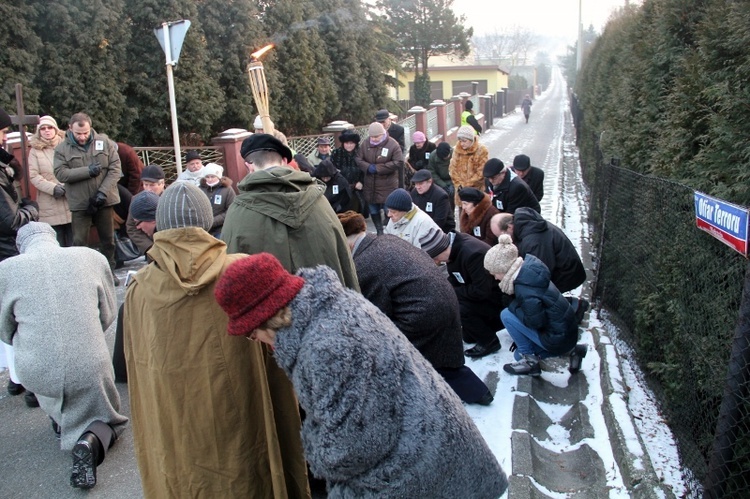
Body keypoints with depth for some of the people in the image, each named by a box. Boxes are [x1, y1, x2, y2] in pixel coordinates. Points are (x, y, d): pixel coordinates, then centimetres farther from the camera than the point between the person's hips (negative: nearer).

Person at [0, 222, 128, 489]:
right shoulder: (93, 258, -2)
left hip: (38, 374, 1)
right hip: (91, 370, -1)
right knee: (107, 420, 24)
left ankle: (60, 420, 31)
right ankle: (92, 440, -7)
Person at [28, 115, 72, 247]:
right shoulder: (35, 151, 5)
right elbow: (33, 176, -2)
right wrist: (52, 188, -16)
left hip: (71, 201, 1)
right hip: (50, 206, 0)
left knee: (73, 241, 2)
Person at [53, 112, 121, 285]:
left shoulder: (104, 142, -2)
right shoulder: (62, 149, -3)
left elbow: (115, 168, -6)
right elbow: (60, 173, -12)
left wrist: (103, 191, -15)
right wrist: (88, 171, -21)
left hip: (104, 200, 1)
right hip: (80, 203, -1)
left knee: (108, 238, 13)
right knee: (79, 241, 3)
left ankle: (110, 271, 28)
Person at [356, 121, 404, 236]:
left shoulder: (393, 145, -12)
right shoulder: (365, 144, 1)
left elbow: (399, 163, -18)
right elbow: (358, 159, 3)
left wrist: (378, 168, -19)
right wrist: (368, 167, -19)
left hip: (387, 186, -5)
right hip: (370, 185, 5)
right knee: (373, 211, 16)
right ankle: (379, 232, 33)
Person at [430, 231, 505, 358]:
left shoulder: (472, 253, -32)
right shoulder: (455, 249, -4)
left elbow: (481, 291, -31)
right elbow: (454, 279, 10)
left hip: (498, 298, -9)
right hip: (483, 296, 9)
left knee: (460, 309, -27)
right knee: (468, 337, 11)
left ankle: (489, 342, -8)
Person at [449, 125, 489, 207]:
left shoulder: (482, 150, -11)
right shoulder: (457, 150, 2)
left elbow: (481, 172, -13)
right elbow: (453, 168, 3)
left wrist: (466, 184, -13)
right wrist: (459, 184, -9)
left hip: (477, 188, -4)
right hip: (461, 188, 4)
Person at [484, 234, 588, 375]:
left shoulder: (524, 289, -28)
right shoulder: (527, 271, -1)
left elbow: (536, 321, -24)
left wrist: (513, 306, -13)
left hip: (558, 337, -9)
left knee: (506, 315, -12)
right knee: (521, 352, 25)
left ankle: (529, 360, -1)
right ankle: (570, 350, 18)